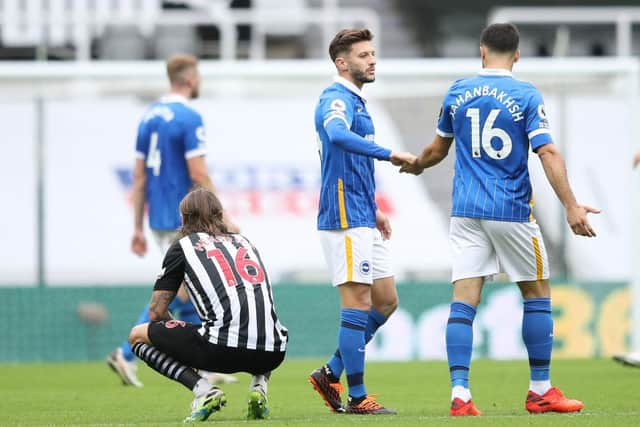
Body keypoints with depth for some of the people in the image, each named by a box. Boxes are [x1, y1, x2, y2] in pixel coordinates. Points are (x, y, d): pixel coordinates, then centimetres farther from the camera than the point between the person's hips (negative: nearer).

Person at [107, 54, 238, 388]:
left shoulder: (149, 117, 10)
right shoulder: (189, 118, -14)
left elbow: (139, 176, 11)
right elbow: (199, 176, -18)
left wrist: (138, 227, 14)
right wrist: (224, 220, -11)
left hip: (159, 219, 8)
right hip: (183, 219, -8)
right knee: (178, 292, -2)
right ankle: (126, 354, -5)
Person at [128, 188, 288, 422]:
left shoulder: (183, 246, 14)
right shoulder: (244, 241, 27)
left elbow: (156, 312, 13)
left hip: (224, 349, -5)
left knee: (138, 335, 15)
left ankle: (202, 389, -6)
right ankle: (259, 384, 11)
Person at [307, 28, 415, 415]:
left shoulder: (356, 102, 20)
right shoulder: (337, 99, -11)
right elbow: (338, 135, -35)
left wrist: (374, 210, 25)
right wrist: (390, 154, -40)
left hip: (362, 221, 10)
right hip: (345, 219, -10)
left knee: (386, 301, 12)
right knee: (358, 304, -7)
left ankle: (331, 375, 17)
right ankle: (357, 397, -3)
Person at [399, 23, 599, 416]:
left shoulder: (458, 93, 6)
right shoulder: (526, 96, -5)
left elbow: (438, 150, 19)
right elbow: (548, 153, -14)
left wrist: (416, 165, 41)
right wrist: (571, 206, -16)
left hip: (467, 212, 3)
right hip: (513, 212, -3)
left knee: (464, 301, -2)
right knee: (538, 295, 12)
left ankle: (460, 393, -13)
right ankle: (540, 391, 15)